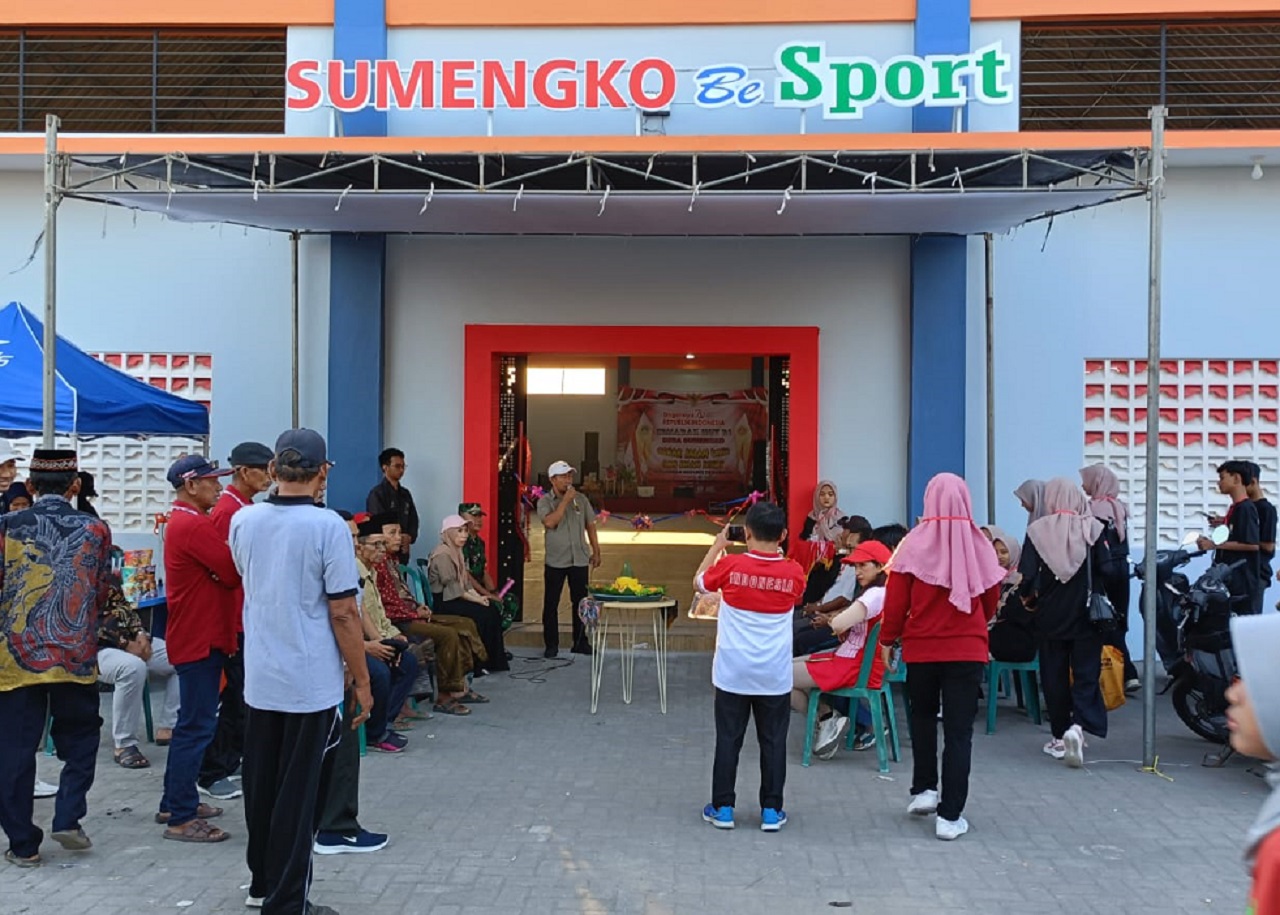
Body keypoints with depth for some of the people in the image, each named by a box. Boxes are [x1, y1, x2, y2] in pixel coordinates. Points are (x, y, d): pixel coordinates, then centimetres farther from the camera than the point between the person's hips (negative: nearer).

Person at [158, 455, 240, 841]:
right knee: (197, 726, -6)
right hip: (200, 638, -11)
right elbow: (233, 573, -19)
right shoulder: (196, 525, -18)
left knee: (191, 722, 18)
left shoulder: (180, 521, 15)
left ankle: (174, 803, 26)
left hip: (193, 636, 11)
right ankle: (182, 818, -2)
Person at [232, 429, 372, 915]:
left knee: (260, 785, 18)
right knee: (299, 796, 5)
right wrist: (362, 681, -6)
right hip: (312, 685, -5)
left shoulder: (243, 521, 0)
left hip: (259, 680, 5)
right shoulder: (328, 526, -16)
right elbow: (343, 613, -15)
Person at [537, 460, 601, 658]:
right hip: (555, 561, -3)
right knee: (551, 603, 1)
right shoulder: (545, 501, -5)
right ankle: (551, 644, 11)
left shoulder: (581, 499, 5)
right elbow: (549, 522, -23)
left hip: (580, 560, 3)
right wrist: (565, 500, -21)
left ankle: (580, 642, 19)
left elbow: (590, 525, 12)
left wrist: (596, 552, 10)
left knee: (580, 602, 8)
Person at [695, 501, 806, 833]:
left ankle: (723, 808, 13)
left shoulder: (731, 566, -11)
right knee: (773, 741, 10)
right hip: (775, 675, 1)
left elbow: (699, 582, 9)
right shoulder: (793, 572, -7)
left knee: (728, 740, 8)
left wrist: (717, 546, 17)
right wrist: (777, 555, 15)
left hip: (733, 672, -1)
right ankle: (771, 810, 14)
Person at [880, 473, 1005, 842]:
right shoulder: (979, 546, -5)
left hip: (921, 647, 0)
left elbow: (895, 600, -7)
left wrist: (887, 640, 8)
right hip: (968, 649, 0)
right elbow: (991, 601, 8)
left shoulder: (915, 544, -9)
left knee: (922, 717, 24)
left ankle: (924, 790, 24)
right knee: (959, 731, 5)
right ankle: (950, 816, 5)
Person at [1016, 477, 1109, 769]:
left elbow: (1026, 574, -12)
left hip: (1050, 616, 1)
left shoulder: (1037, 530, -8)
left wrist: (1028, 598, 8)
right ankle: (1077, 725, -15)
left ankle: (1059, 736, 18)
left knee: (1054, 675, 12)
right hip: (1086, 614, -1)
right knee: (1086, 673, 5)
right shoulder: (1092, 528, -8)